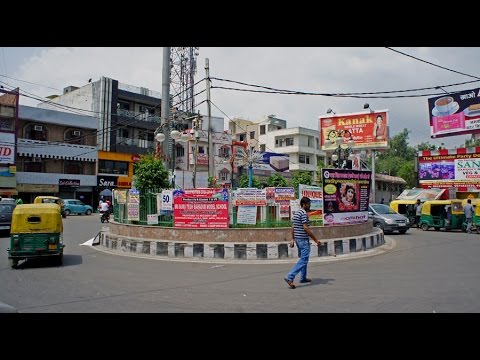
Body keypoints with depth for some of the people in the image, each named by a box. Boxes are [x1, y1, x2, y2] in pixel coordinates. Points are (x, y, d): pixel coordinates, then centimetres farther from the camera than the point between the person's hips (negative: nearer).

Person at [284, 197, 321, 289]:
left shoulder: (296, 213, 13)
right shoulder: (304, 213, -15)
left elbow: (293, 227, 15)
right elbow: (306, 228, -21)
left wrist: (292, 239, 19)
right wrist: (316, 240, -18)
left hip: (297, 239, 10)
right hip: (304, 240, -10)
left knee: (303, 258, 20)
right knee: (303, 260, -9)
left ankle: (303, 278, 28)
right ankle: (290, 277, -17)